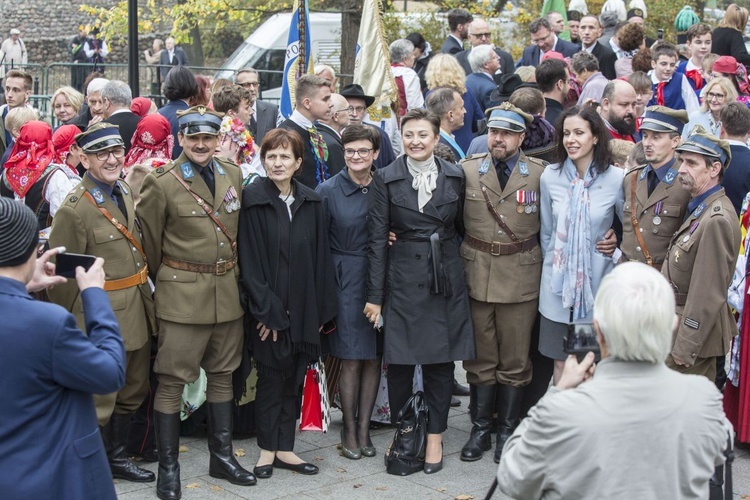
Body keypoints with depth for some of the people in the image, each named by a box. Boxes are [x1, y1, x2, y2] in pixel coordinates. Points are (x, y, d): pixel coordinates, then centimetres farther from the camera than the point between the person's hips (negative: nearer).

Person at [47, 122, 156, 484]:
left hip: (137, 313, 8)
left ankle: (116, 457, 36)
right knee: (99, 400, 3)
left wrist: (144, 297, 15)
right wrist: (76, 325, -9)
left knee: (133, 390, 19)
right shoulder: (75, 209, -17)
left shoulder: (125, 193, 6)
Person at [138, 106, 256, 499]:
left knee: (222, 375, 15)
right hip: (181, 295, -5)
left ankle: (222, 456, 27)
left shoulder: (233, 176, 6)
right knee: (171, 381, -1)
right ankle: (168, 467, 9)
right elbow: (150, 244, -1)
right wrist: (166, 281, 8)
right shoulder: (161, 184, -9)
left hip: (227, 292, 5)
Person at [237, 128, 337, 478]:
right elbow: (249, 260, -10)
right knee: (271, 376, 4)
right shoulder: (252, 199, -7)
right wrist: (267, 309, -14)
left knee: (293, 378, 10)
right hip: (268, 307, -4)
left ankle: (285, 448, 19)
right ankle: (268, 450, 16)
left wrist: (322, 310, 3)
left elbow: (320, 258, 7)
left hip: (303, 308, 4)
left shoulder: (311, 203, 5)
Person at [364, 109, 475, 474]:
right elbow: (377, 239, -3)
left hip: (446, 279, 2)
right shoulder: (386, 179, -2)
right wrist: (375, 295, -5)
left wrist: (461, 269, 8)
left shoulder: (455, 176, 3)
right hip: (403, 277, -1)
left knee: (441, 361, 5)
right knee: (399, 361, 3)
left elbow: (462, 228, 13)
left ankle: (434, 437, 16)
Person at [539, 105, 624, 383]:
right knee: (561, 361, 9)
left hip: (598, 283, -2)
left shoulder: (616, 178, -7)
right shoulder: (550, 177, 0)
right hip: (558, 284, 2)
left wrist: (615, 246, -6)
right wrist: (552, 265, 12)